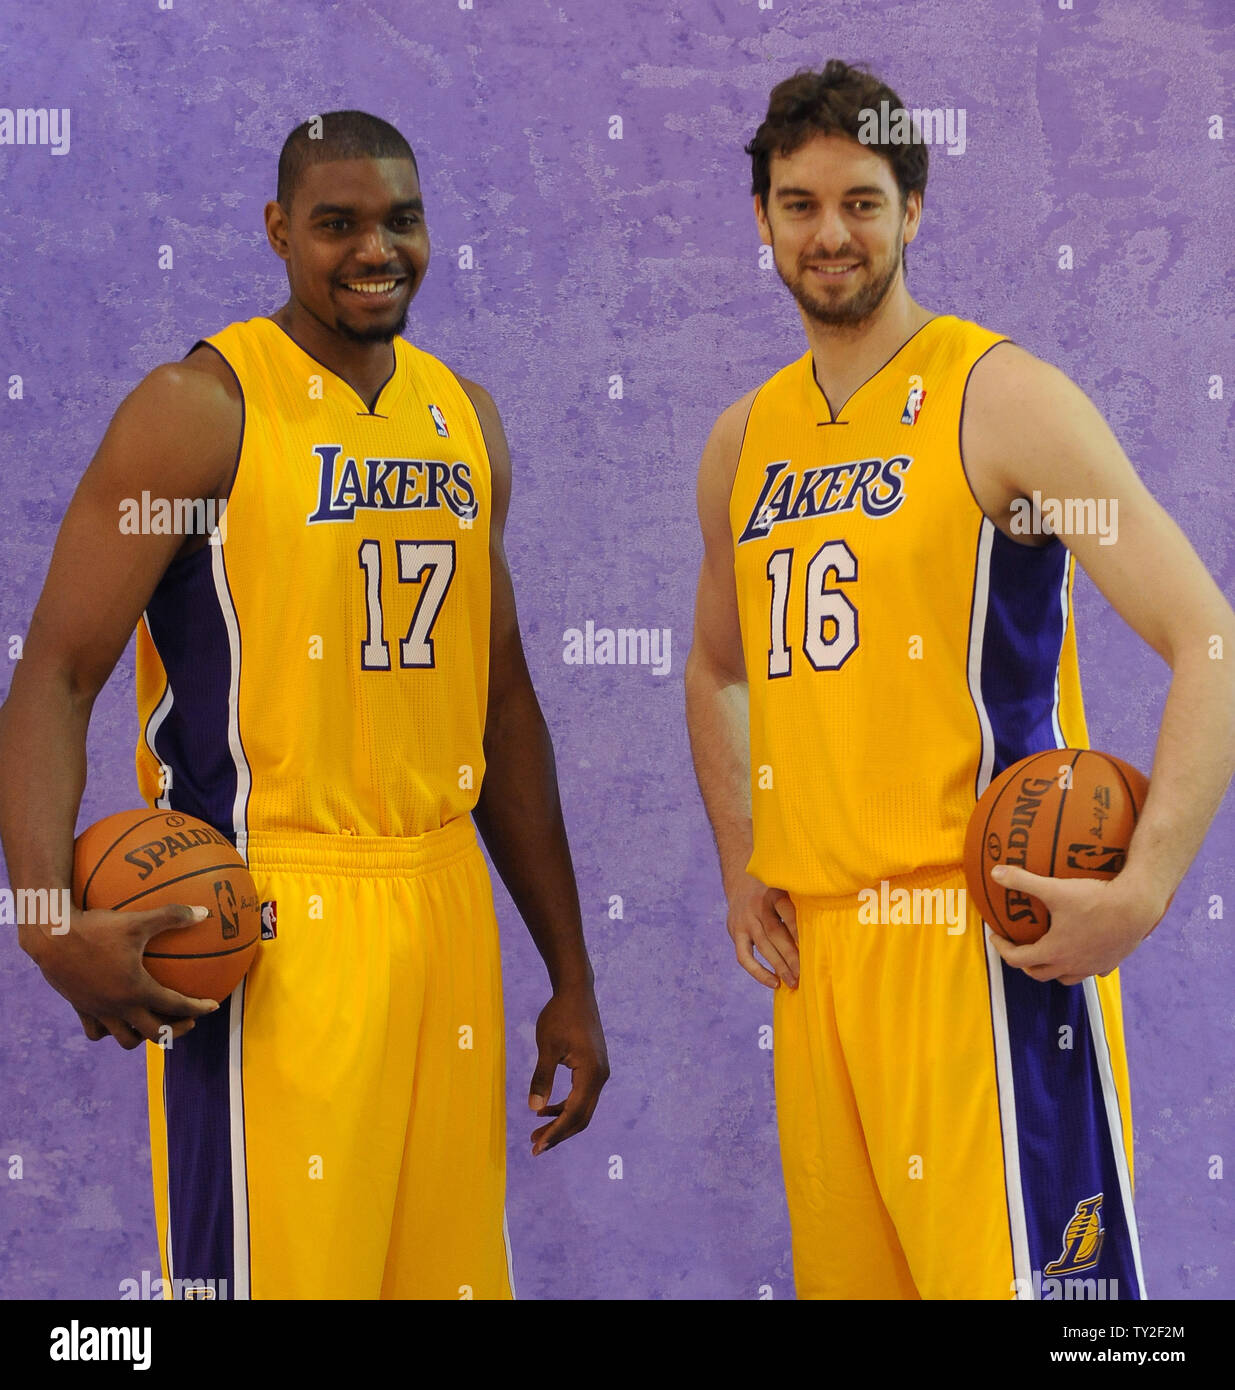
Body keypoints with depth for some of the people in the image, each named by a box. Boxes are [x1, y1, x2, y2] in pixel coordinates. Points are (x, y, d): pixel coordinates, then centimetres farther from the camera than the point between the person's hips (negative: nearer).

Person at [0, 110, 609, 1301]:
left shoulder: (465, 419, 12)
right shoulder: (202, 408, -7)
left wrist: (570, 975, 16)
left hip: (445, 911, 6)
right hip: (266, 924, -6)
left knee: (456, 1269, 11)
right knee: (279, 1265, -5)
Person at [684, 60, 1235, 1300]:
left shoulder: (998, 395, -7)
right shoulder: (744, 442, 12)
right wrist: (740, 868, 14)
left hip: (984, 931, -6)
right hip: (814, 936, 6)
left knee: (1010, 1268, -8)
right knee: (843, 1271, 13)